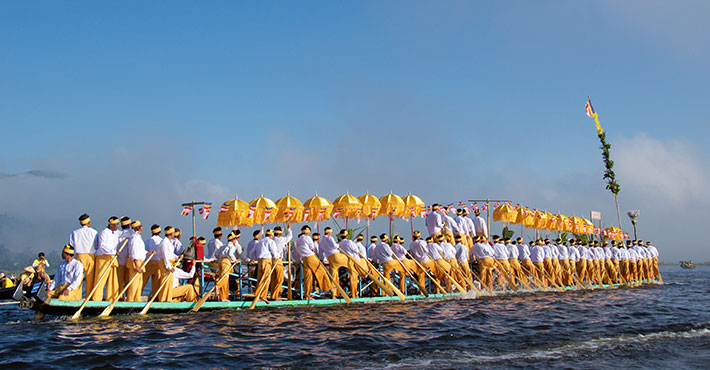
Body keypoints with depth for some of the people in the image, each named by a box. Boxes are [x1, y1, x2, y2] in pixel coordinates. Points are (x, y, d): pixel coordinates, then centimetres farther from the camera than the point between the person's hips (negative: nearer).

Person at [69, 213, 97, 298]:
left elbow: (71, 246, 3)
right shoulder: (94, 232, -1)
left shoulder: (75, 233, 4)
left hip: (79, 256, 1)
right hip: (90, 256, -1)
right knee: (90, 277, 5)